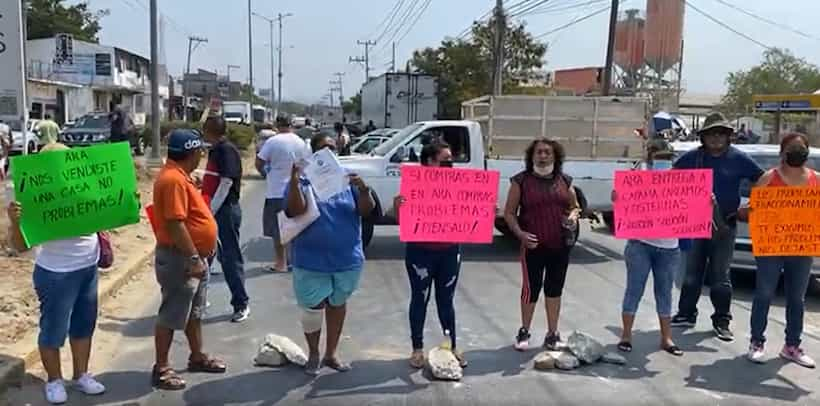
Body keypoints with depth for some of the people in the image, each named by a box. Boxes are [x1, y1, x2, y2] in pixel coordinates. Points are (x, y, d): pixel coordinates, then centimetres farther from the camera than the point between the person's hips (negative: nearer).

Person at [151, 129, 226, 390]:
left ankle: (197, 357, 33)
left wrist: (199, 255, 20)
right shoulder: (173, 179, -22)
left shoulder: (180, 175, 10)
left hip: (194, 256, 10)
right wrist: (194, 258, -25)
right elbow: (175, 224, -27)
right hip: (180, 259, -10)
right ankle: (161, 369, 13)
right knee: (171, 316, 1)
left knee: (194, 312, 20)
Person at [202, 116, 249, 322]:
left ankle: (241, 304, 10)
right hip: (213, 210, 9)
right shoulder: (215, 150, 14)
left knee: (230, 258, -1)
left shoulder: (227, 150, -14)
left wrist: (211, 211, -20)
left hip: (225, 210, -9)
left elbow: (226, 183, -20)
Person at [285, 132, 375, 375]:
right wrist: (293, 179, -31)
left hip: (347, 259, 3)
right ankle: (313, 354, 29)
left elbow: (367, 211, -5)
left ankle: (331, 354, 32)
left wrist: (364, 190, -24)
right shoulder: (303, 180, -6)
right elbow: (295, 211, -20)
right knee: (313, 308, 6)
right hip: (312, 261, -3)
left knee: (338, 304, 16)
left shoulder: (347, 178, 1)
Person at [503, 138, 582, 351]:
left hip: (560, 245, 3)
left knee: (554, 289, 12)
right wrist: (520, 233, -17)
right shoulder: (521, 181, -1)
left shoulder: (564, 180, 9)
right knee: (531, 289, 2)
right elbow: (509, 212, -1)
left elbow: (575, 206, 18)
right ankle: (524, 331, 22)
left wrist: (573, 216, -5)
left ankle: (552, 334, 24)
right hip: (533, 245, -3)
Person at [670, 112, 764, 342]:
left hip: (724, 226, -2)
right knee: (692, 273, 11)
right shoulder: (692, 158, 1)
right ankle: (686, 314, 23)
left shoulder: (738, 159, -2)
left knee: (720, 277, 4)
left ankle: (722, 321, 16)